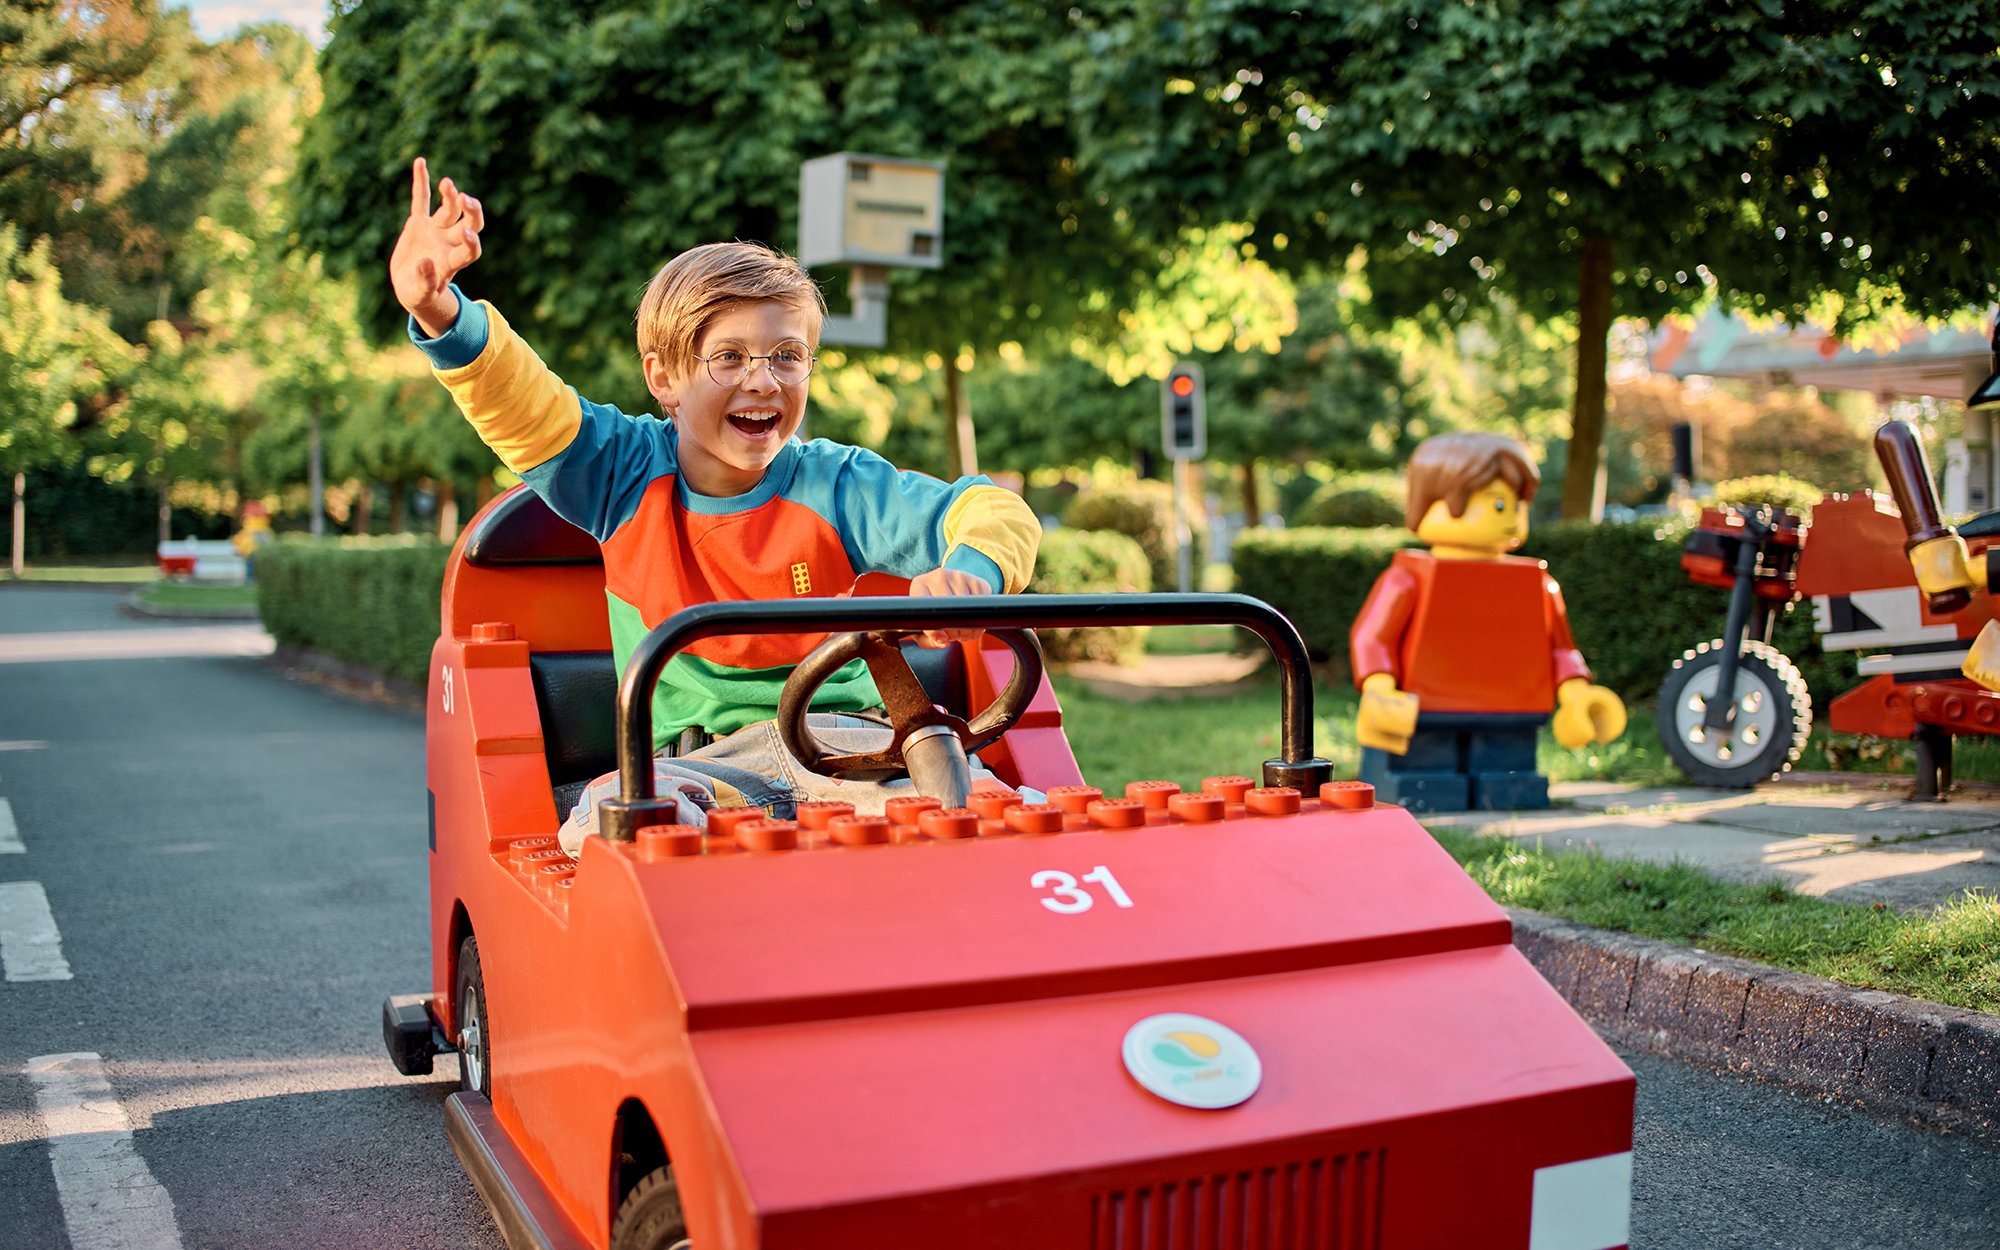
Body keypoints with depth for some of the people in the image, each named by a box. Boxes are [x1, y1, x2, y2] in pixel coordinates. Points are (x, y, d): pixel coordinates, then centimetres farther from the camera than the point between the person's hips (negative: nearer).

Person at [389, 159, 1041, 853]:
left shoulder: (835, 487, -3)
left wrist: (972, 572, -33)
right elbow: (516, 403, -11)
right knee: (611, 820, -34)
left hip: (843, 738, 0)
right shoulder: (627, 472, 1)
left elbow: (995, 511, -8)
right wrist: (439, 313, -32)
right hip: (689, 763, 1)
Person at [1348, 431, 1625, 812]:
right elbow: (1370, 637, -10)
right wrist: (1379, 691, -23)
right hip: (1422, 722, -5)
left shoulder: (1538, 586, 10)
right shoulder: (1407, 581, -7)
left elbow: (1560, 646, 18)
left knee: (1506, 786, 2)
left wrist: (1576, 695, 9)